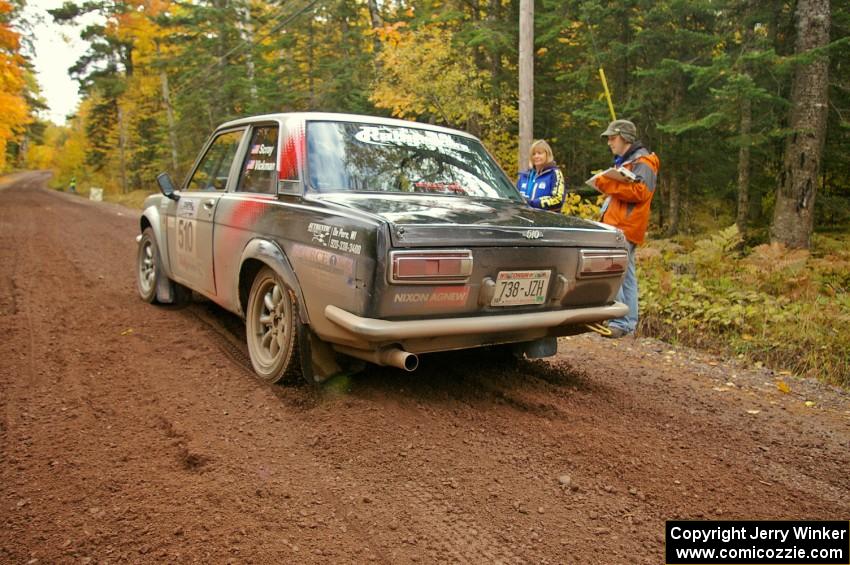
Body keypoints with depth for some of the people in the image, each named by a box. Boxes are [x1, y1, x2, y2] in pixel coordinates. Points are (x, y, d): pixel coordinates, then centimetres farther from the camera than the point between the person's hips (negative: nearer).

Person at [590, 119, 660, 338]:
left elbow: (639, 191, -20)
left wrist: (606, 183, -20)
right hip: (619, 225, 10)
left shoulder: (642, 162, -6)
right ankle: (629, 322, 14)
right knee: (626, 276, 10)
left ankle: (621, 322, -15)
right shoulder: (624, 161, 24)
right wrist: (605, 184, 9)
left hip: (624, 227, -10)